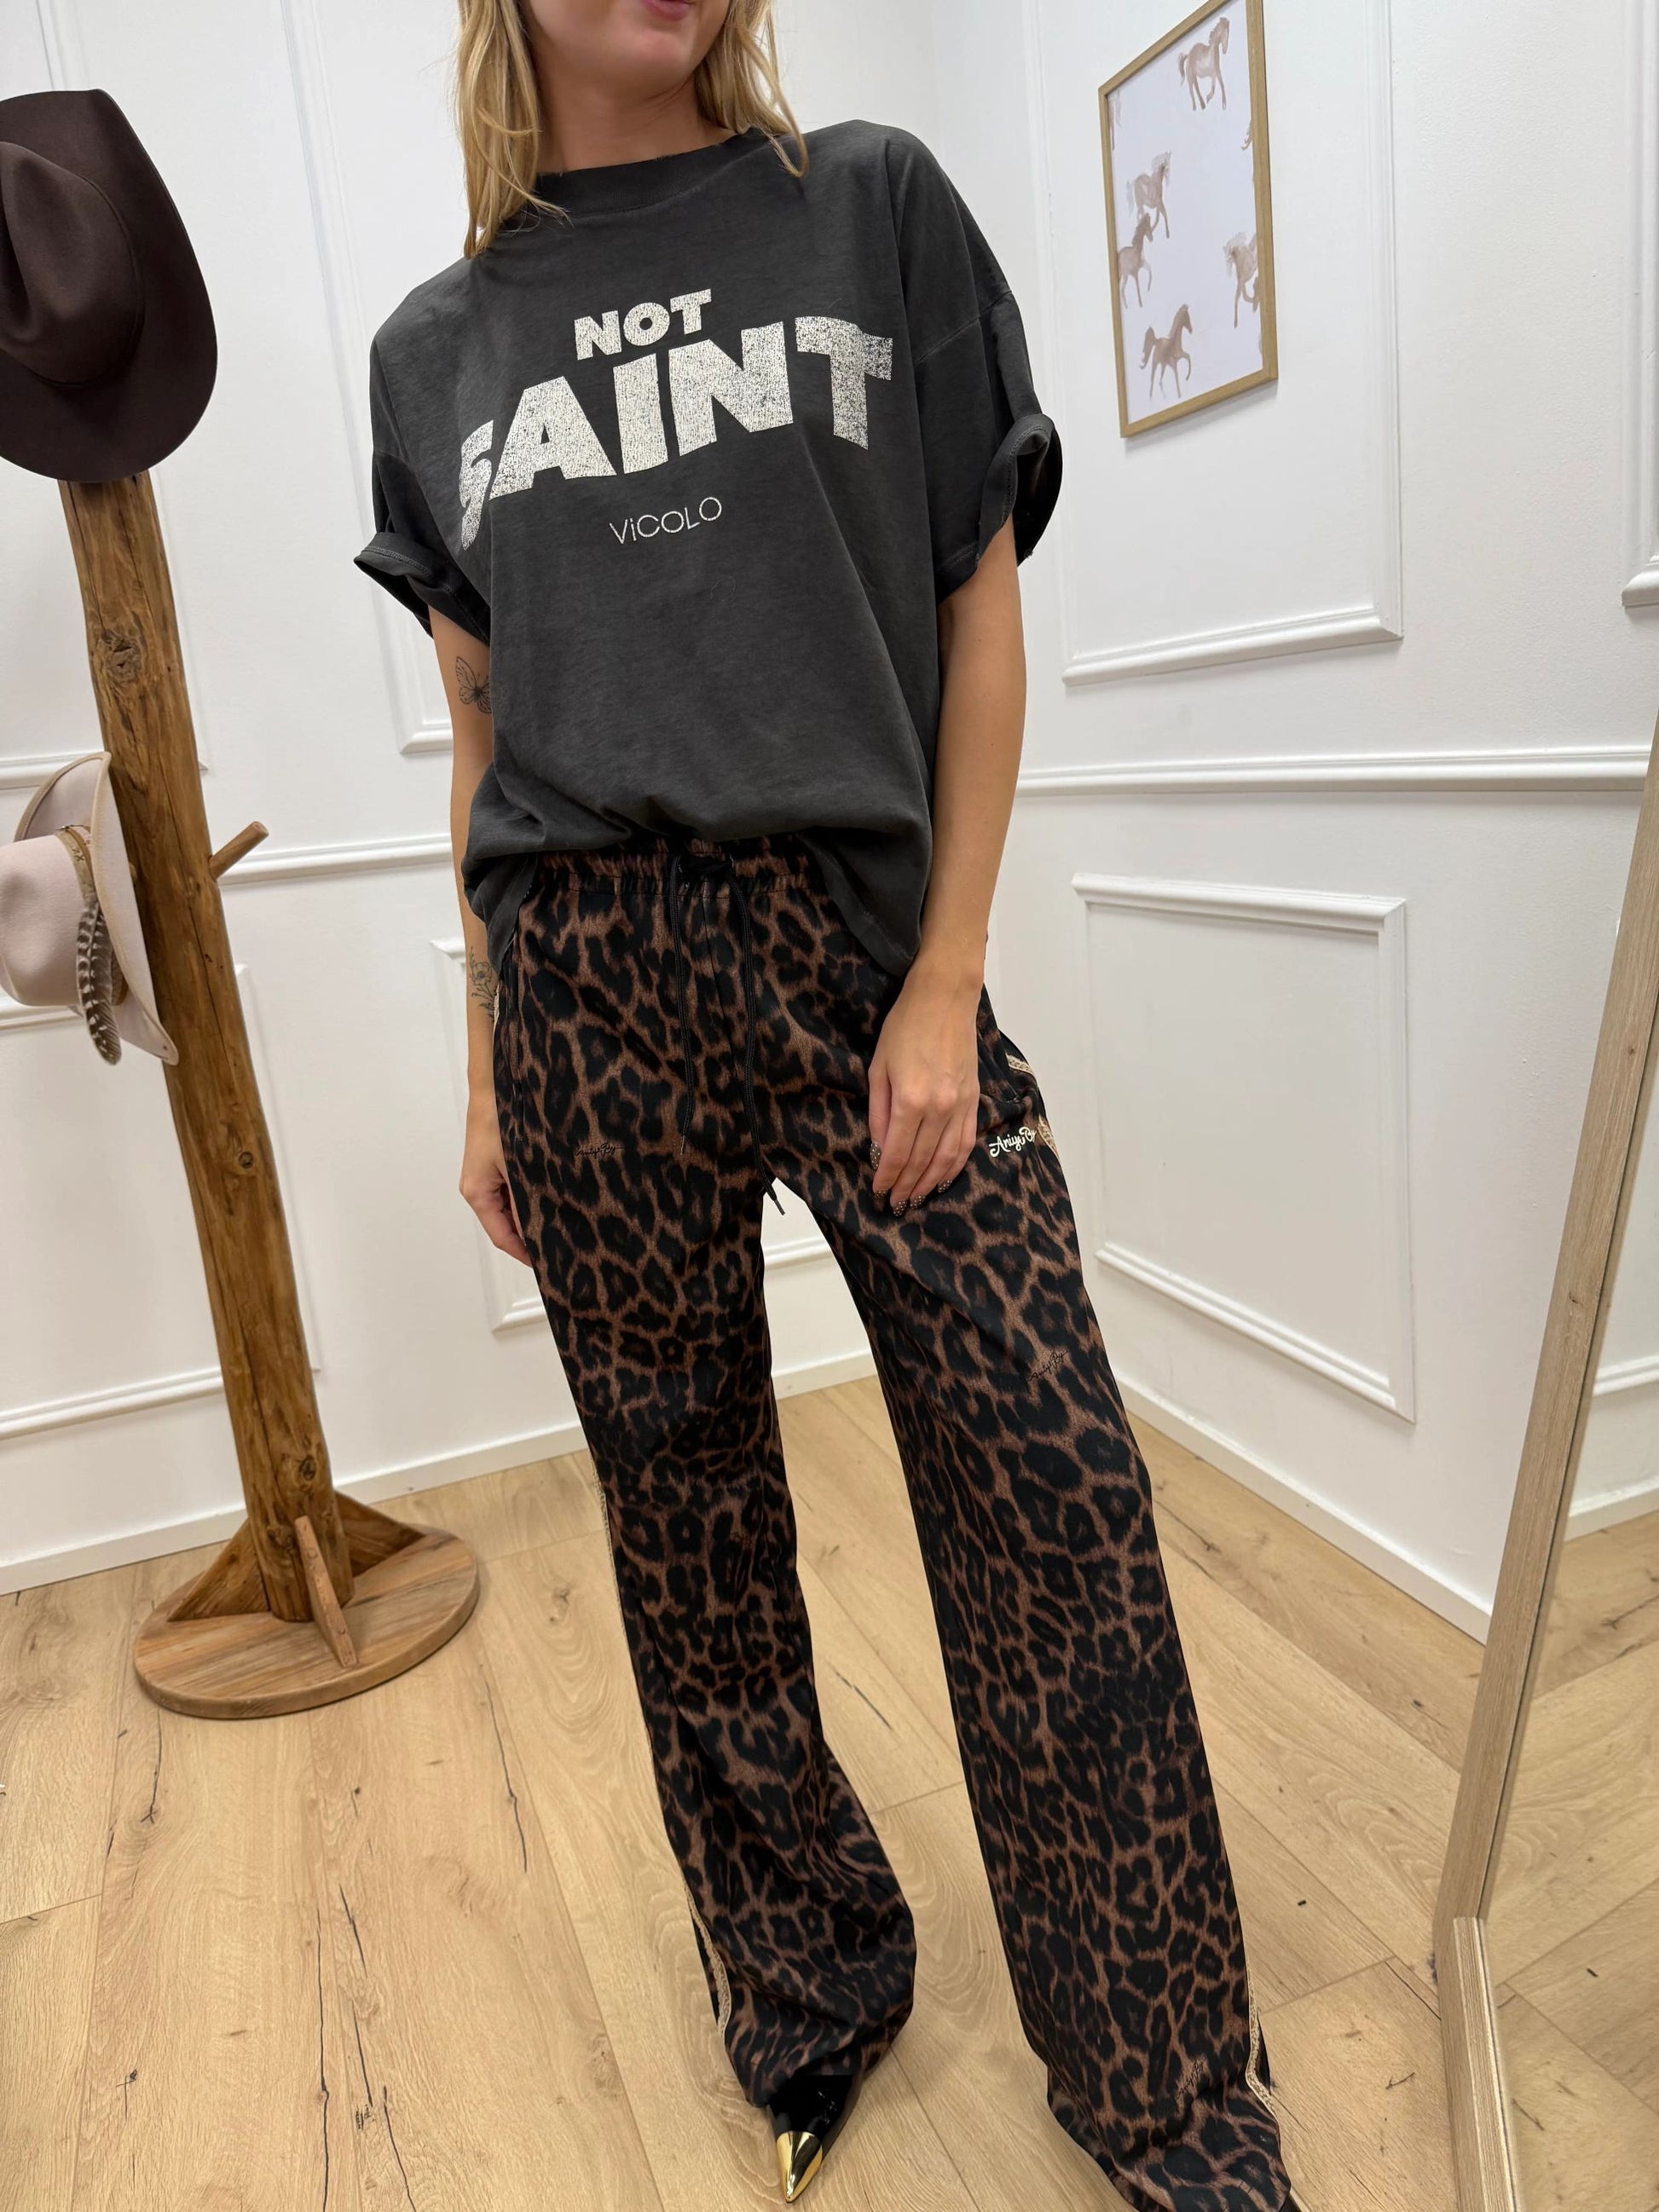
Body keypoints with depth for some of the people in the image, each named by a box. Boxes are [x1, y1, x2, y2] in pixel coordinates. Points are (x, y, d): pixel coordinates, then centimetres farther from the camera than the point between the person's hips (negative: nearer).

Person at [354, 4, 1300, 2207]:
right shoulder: (434, 350, 15)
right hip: (589, 996, 2)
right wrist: (493, 1079, 11)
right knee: (687, 1528, 10)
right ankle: (811, 1996, 36)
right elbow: (487, 734, 14)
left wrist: (943, 987, -6)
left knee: (1056, 1507, -2)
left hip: (868, 947, -1)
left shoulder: (879, 207, 11)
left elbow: (981, 612, 4)